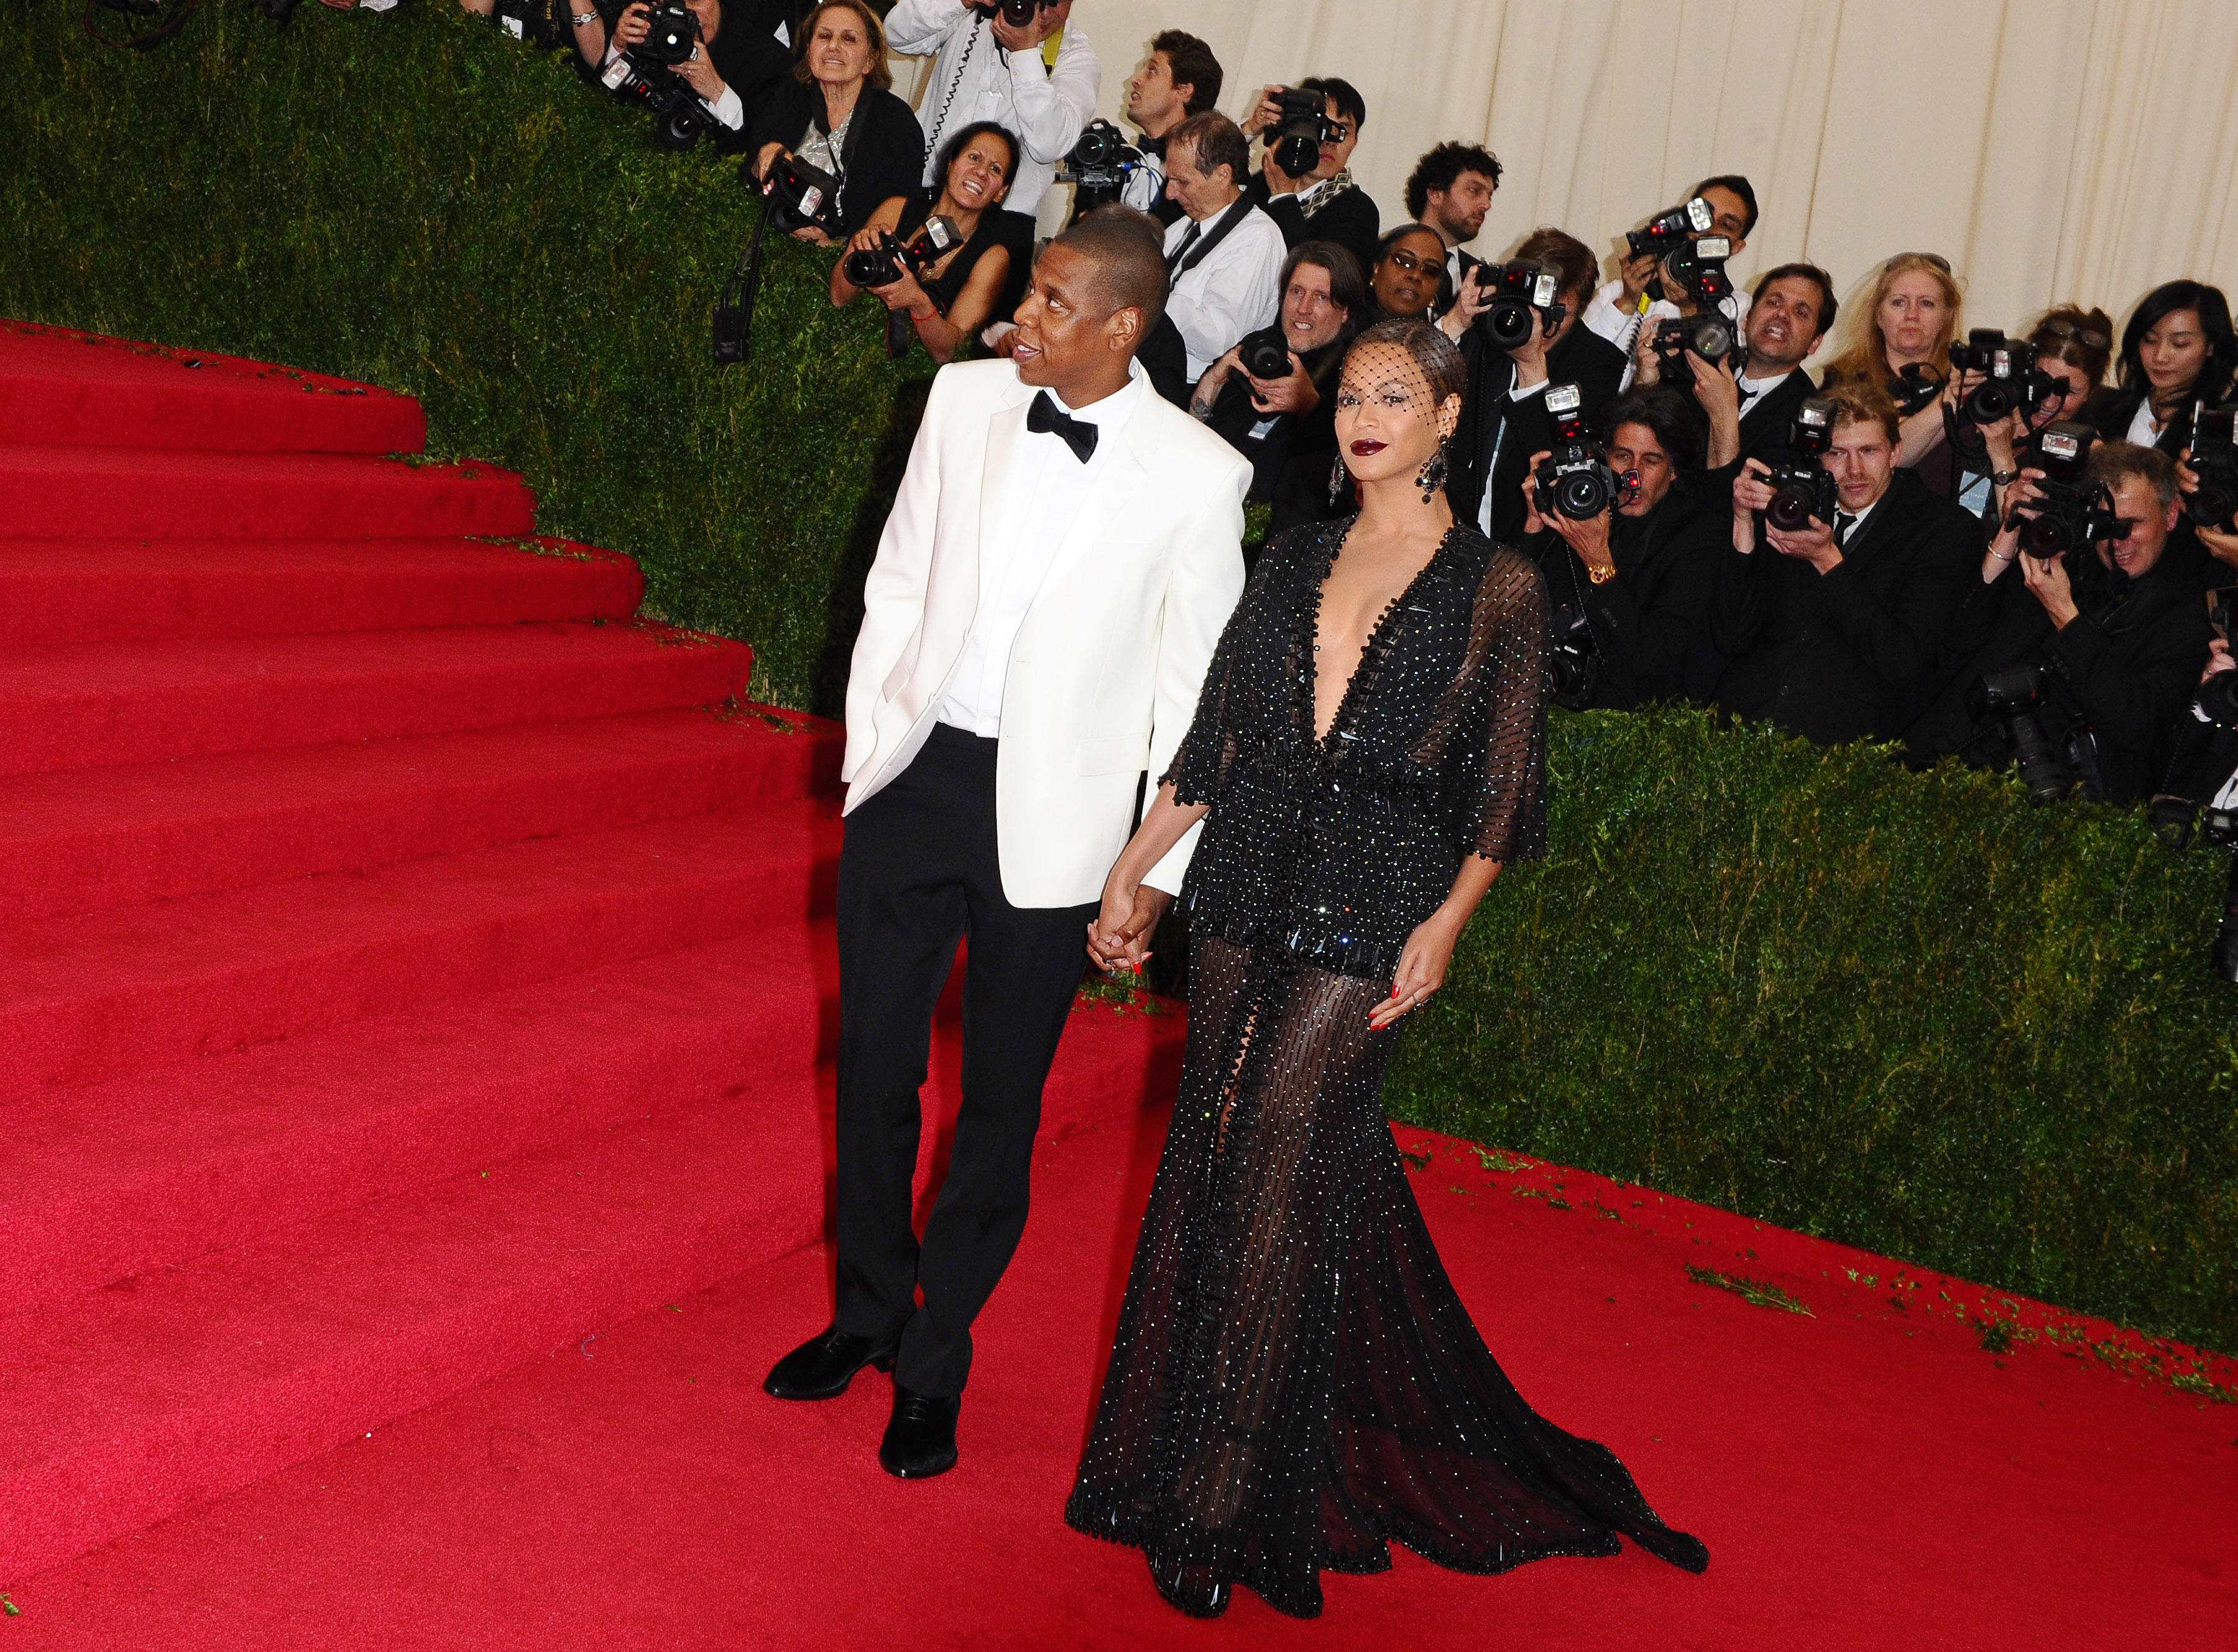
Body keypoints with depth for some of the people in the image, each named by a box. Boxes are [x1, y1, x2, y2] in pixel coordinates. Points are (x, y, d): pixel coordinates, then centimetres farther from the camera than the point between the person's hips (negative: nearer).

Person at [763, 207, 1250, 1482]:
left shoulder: (1198, 474, -10)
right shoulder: (965, 399, 1)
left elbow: (1194, 689, -4)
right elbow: (899, 582, 10)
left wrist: (1155, 876, -4)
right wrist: (868, 744, 7)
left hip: (1051, 818, -3)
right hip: (914, 773, 4)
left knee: (1000, 1104, 8)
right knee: (874, 1067, 14)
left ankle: (936, 1368, 25)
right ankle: (868, 1313, 36)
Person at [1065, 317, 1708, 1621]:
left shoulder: (1499, 586, 0)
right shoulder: (1296, 561, 12)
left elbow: (1505, 787, -3)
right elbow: (1214, 741, 13)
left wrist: (1448, 919, -14)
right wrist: (1136, 867, 8)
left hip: (1370, 916, -5)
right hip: (1247, 891, 5)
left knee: (1273, 1175, -7)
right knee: (1212, 1163, 7)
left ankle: (1224, 1506, 3)